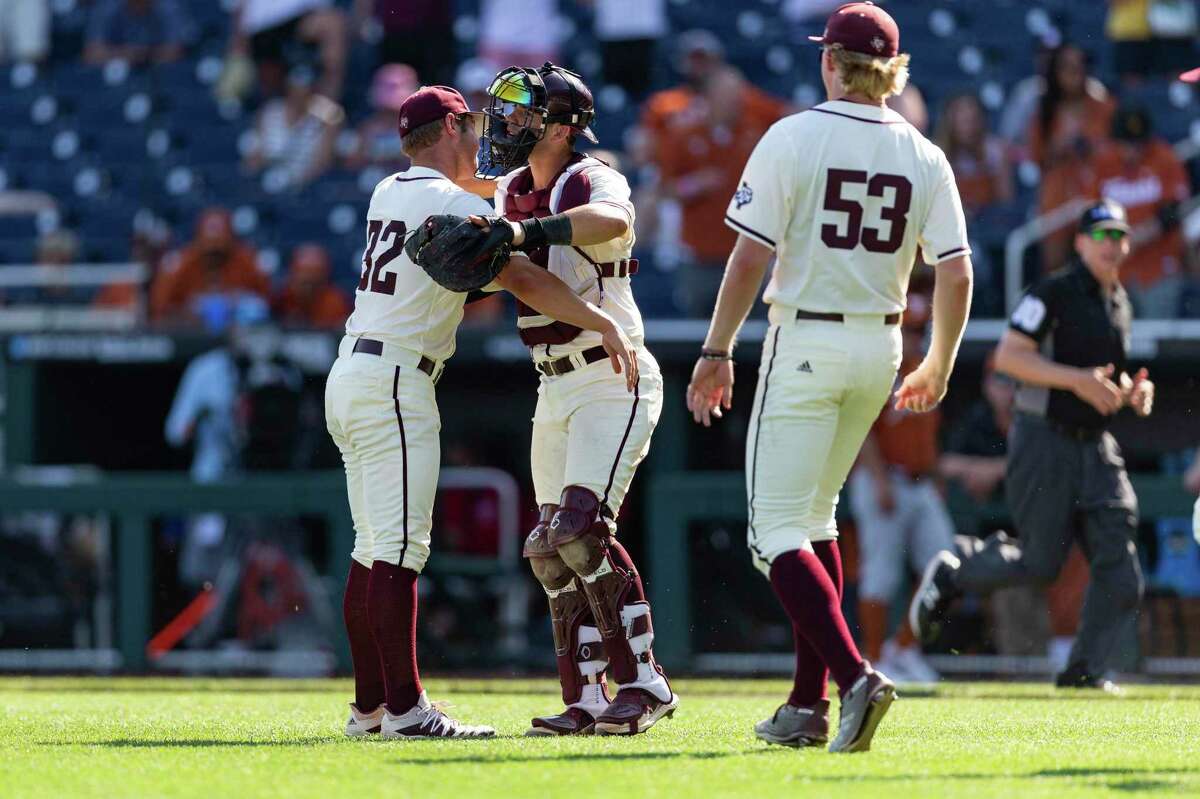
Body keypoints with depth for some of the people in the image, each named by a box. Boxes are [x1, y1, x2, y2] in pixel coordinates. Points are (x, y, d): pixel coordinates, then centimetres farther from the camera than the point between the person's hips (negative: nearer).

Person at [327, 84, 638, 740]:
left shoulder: (388, 193, 15)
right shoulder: (454, 205, -10)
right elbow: (519, 280, -19)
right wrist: (602, 323, -18)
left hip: (348, 377, 9)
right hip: (394, 387, -9)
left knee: (375, 549, 12)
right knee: (399, 547, -11)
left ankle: (369, 705, 14)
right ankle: (404, 707, -15)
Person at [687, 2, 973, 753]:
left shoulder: (793, 137, -9)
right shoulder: (923, 156, 3)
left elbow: (751, 255, -13)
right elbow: (956, 274, 1)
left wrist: (718, 350, -6)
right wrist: (939, 367, 14)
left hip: (805, 344, -5)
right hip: (879, 348, 5)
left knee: (778, 530, -4)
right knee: (814, 517, 19)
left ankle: (855, 675, -25)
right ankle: (808, 705, 17)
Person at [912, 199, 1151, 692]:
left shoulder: (1120, 304, 14)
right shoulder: (1054, 292, -10)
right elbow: (1008, 356, -18)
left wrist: (1131, 391, 4)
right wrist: (1079, 380, -25)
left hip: (1096, 447, 7)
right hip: (1045, 443, -7)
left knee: (1121, 570, -5)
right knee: (1041, 564, -6)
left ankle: (1085, 670, 3)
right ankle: (950, 574, 19)